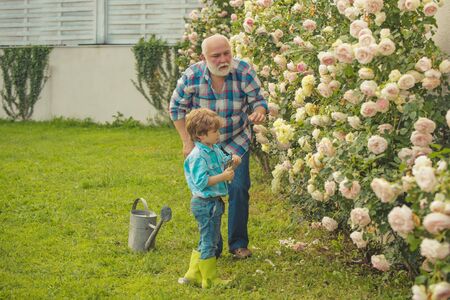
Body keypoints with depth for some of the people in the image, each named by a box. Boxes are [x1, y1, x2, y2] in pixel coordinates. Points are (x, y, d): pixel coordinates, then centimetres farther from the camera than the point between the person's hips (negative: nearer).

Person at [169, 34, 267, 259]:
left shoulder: (244, 72, -19)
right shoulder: (192, 76, -19)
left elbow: (259, 101, -10)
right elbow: (177, 108, -6)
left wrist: (258, 113, -35)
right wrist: (187, 142, -8)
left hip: (237, 142, 0)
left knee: (239, 189, -7)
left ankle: (238, 244, 11)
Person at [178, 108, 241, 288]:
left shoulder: (216, 150, 9)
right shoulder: (198, 156, -20)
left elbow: (223, 164, 22)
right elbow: (201, 181, -25)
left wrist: (232, 161, 1)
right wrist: (222, 177, -27)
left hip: (214, 203, 10)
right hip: (205, 204, -10)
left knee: (207, 241, 17)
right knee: (209, 241, 0)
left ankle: (193, 275, 26)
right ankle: (210, 279, 11)